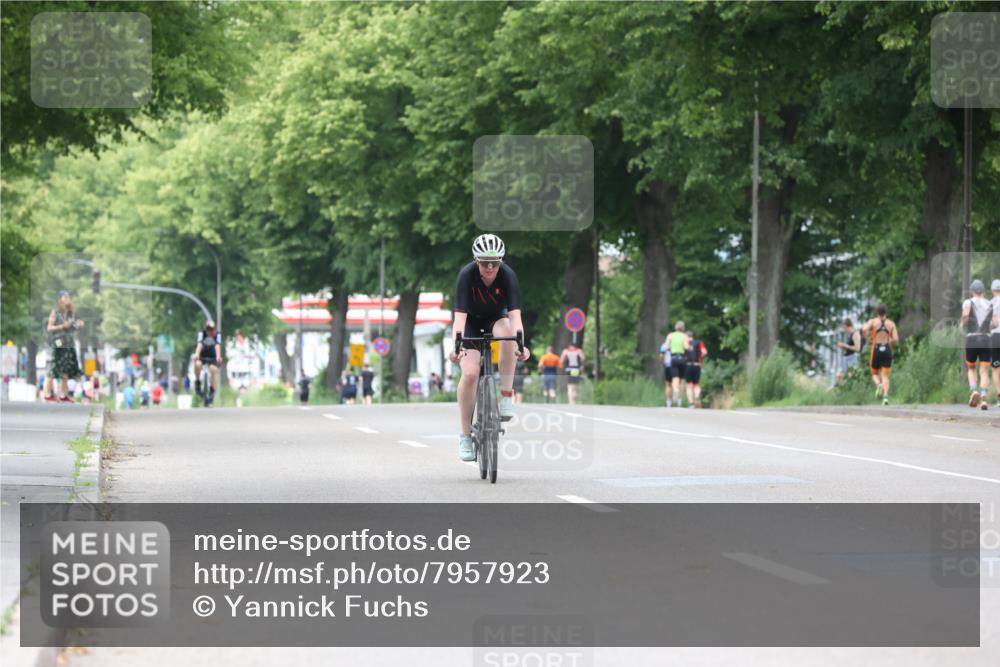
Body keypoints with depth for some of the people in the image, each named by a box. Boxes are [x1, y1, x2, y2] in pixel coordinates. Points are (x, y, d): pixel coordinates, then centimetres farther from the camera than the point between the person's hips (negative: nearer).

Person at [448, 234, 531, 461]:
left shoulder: (508, 275, -25)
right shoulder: (466, 275, -28)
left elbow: (514, 314, -34)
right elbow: (460, 314, -36)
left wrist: (521, 344, -50)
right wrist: (456, 345, -51)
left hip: (496, 319, 1)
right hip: (472, 323, -1)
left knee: (506, 332, -36)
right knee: (470, 373, -20)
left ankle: (506, 396, -25)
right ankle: (465, 435, -8)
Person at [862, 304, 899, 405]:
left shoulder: (873, 321, 3)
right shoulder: (891, 323, 7)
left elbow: (864, 329, -17)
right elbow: (896, 339, -1)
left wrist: (868, 340, 0)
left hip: (876, 350, -1)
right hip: (887, 350, 1)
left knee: (875, 373, 16)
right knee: (885, 376, 0)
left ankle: (878, 385, -18)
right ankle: (885, 396, -23)